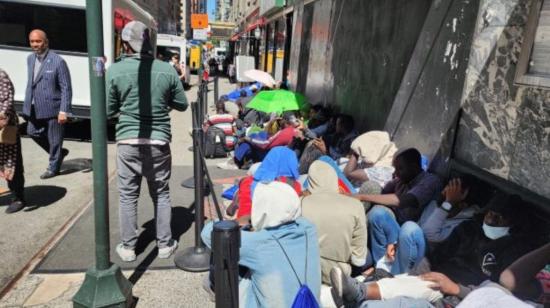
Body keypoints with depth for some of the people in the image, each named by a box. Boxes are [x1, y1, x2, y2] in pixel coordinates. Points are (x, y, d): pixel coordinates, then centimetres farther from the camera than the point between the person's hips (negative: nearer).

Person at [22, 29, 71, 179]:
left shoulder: (58, 61, -14)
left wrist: (64, 111, -19)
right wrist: (28, 104, 13)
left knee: (54, 139, 5)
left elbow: (66, 88, -15)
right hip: (36, 109, 8)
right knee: (33, 132, 17)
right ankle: (59, 153, 36)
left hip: (53, 108, -7)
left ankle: (53, 168, 24)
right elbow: (30, 83, 16)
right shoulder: (30, 59, 8)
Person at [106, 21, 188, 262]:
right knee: (161, 194, 14)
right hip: (159, 141, 1)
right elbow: (182, 105, 6)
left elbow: (109, 111, 1)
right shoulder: (166, 70, -3)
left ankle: (128, 247, 22)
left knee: (128, 196, 11)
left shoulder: (115, 71, -5)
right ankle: (165, 244, 23)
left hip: (128, 141, -1)